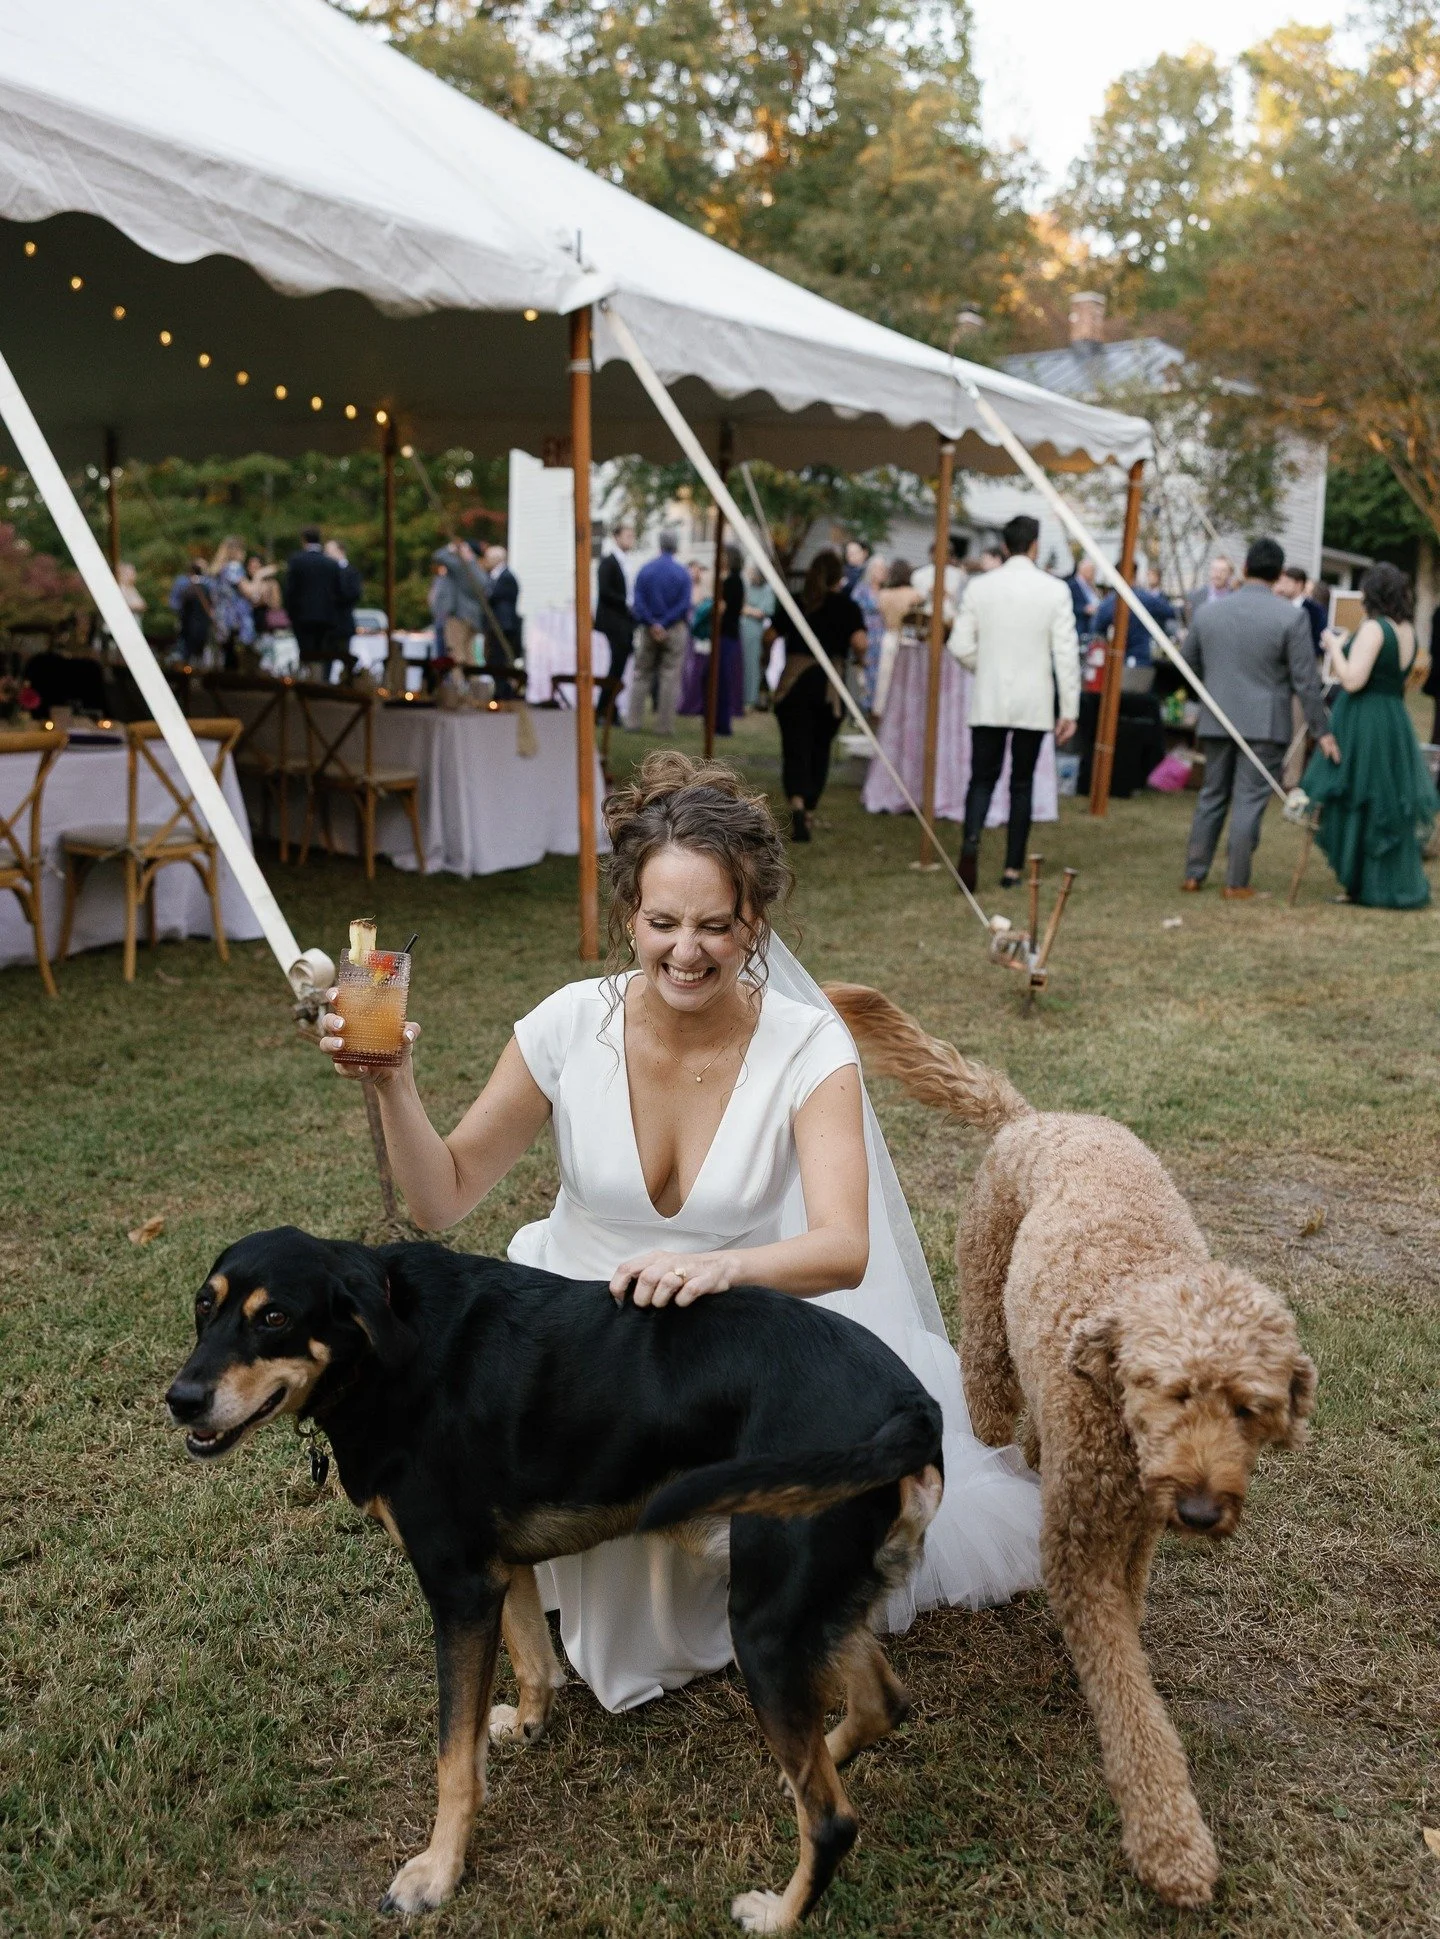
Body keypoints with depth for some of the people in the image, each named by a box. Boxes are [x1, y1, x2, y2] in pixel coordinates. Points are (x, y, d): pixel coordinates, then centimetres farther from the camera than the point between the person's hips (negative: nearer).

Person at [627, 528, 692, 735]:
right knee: (670, 677, 3)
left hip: (648, 630, 1)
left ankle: (634, 720, 8)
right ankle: (665, 724, 3)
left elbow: (637, 602, -7)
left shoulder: (645, 569, -2)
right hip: (674, 631, -1)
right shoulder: (682, 573, -5)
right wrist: (664, 624, -11)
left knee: (641, 674, 11)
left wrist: (652, 624, -8)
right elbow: (685, 604, -12)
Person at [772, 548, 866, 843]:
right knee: (819, 748, 16)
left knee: (795, 748, -3)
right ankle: (809, 813, 23)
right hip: (829, 685, 0)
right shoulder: (848, 607, 0)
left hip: (793, 683, 0)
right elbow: (860, 643, -13)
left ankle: (797, 804, -27)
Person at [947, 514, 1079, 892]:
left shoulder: (979, 587, -1)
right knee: (1022, 784, 9)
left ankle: (971, 840, -20)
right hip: (1033, 703, -1)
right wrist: (1069, 709, -1)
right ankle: (1013, 868, 11)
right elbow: (1066, 653, -6)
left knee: (982, 777, 7)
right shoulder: (1055, 590, -5)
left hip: (988, 701, 1)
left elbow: (961, 646, -2)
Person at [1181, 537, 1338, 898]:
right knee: (1249, 802, 1)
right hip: (1264, 723, -4)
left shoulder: (1208, 611, 3)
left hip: (1216, 720, 4)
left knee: (1212, 797, 15)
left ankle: (1194, 874, 16)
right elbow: (1305, 680, -8)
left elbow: (1187, 662, 13)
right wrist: (1321, 730, -2)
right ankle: (1236, 883, 3)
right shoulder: (1291, 617, -9)